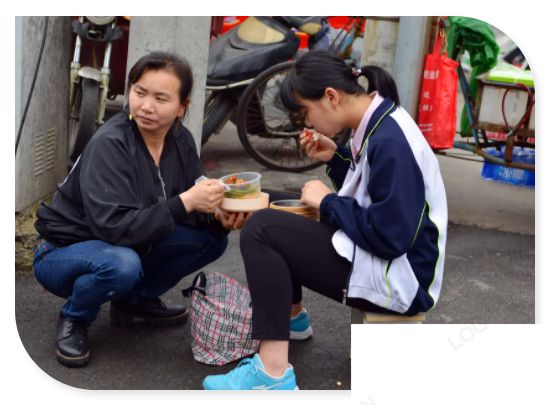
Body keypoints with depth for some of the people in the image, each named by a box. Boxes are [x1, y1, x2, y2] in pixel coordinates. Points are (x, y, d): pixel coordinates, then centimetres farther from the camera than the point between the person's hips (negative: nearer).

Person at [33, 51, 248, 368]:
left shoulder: (180, 140, -8)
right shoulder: (109, 144, -27)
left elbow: (192, 201, -1)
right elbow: (114, 227, -34)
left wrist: (218, 215, -24)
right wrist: (184, 202, -39)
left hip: (128, 247, 6)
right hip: (64, 252, -6)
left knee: (212, 238, -7)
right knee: (122, 265, -38)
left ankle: (137, 299, 10)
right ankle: (74, 319, -5)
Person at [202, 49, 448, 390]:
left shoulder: (391, 140, -23)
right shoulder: (379, 123, 6)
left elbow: (390, 236, -27)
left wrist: (328, 202, -14)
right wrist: (336, 157, 3)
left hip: (397, 278, -10)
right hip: (379, 248, 10)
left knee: (261, 229, -20)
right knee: (278, 220, 19)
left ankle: (273, 374, -20)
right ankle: (291, 317, 36)